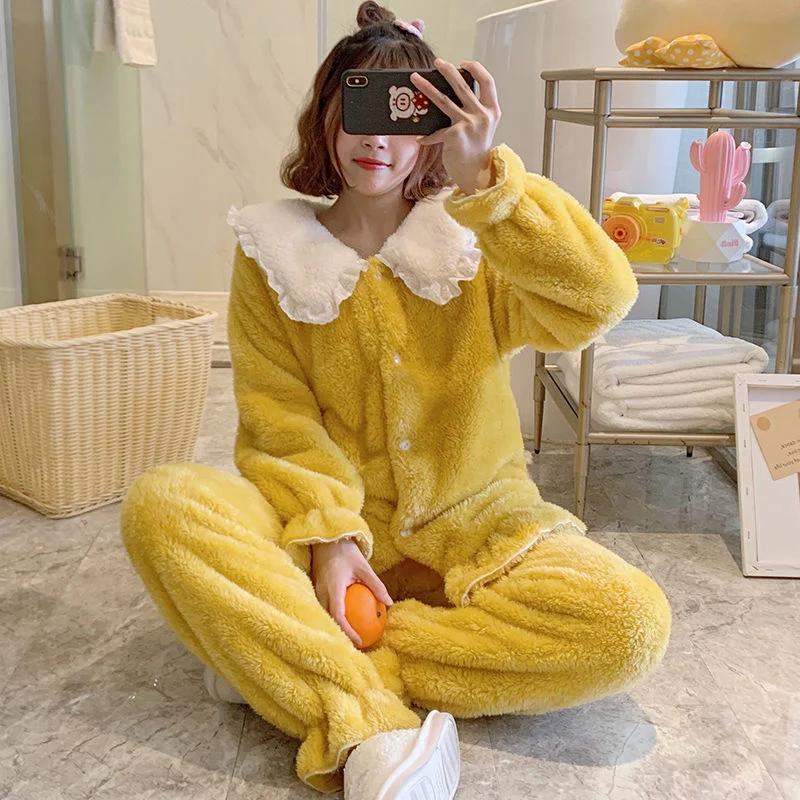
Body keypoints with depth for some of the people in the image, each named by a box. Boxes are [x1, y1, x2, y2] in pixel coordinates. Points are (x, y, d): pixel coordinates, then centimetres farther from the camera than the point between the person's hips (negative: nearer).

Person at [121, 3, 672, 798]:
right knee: (161, 502, -27)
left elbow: (600, 300, -19)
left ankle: (287, 659, -21)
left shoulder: (475, 240, 0)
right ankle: (370, 734, -32)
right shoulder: (275, 252, 2)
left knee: (633, 624, -26)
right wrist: (326, 536, -20)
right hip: (325, 518, 0)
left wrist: (484, 178, -28)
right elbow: (277, 416, -4)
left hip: (467, 524, 1)